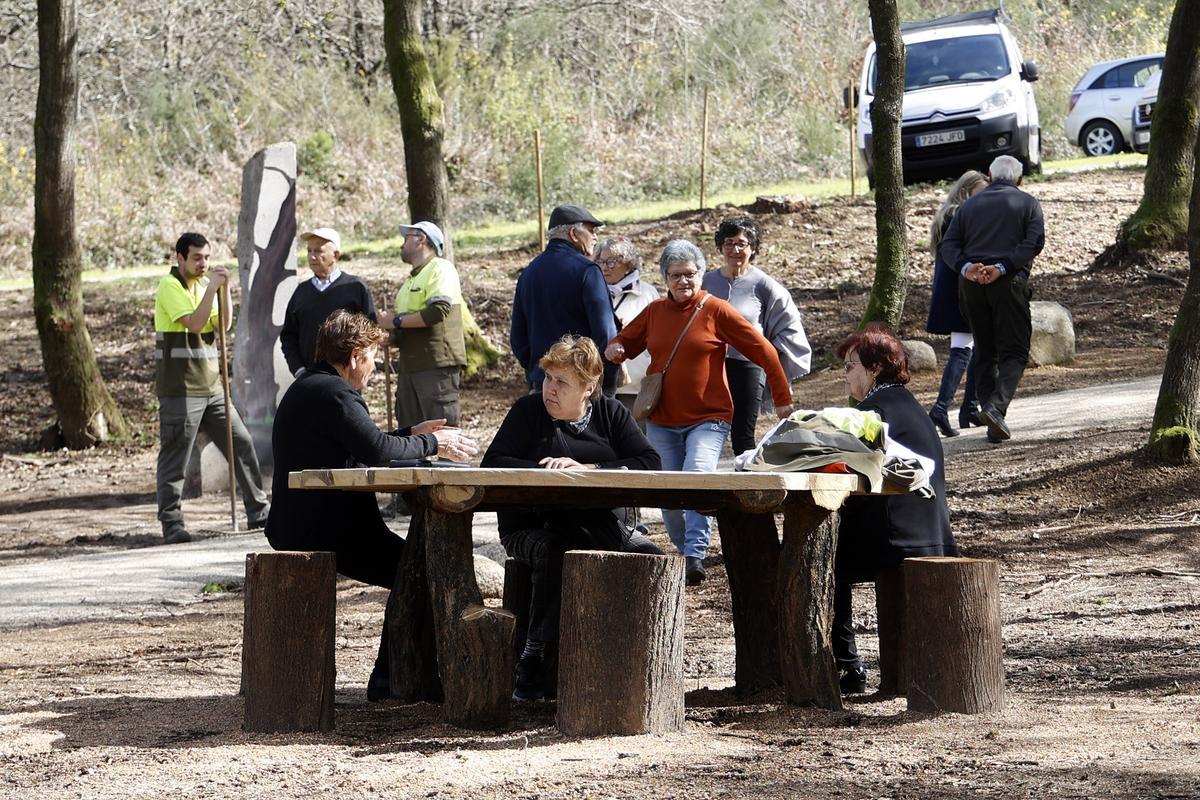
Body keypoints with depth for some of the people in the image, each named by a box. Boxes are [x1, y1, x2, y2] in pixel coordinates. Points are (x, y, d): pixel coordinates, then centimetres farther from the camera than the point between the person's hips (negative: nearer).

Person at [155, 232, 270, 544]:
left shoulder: (205, 283, 14)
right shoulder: (170, 286, -10)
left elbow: (223, 324, 6)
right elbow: (194, 323, -21)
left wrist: (224, 288, -4)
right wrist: (212, 288, -19)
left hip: (211, 386, 8)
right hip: (180, 388, -8)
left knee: (241, 444, 8)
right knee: (174, 457, -4)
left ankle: (258, 511, 17)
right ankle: (171, 524, 0)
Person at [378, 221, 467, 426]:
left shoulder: (441, 269, -6)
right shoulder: (410, 280, 23)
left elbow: (438, 310, -21)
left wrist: (396, 322, -14)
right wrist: (392, 336, 10)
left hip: (437, 365, -9)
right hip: (410, 367, 9)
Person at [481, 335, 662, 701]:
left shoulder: (610, 414, 8)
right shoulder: (529, 411, 3)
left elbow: (650, 463, -5)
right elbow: (492, 463, -8)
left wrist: (587, 469, -16)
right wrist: (545, 470, -19)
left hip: (595, 526, 3)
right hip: (531, 528, -3)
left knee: (650, 557, -24)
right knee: (556, 551, -38)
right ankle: (533, 660, -28)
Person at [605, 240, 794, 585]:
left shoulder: (716, 310, -6)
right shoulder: (655, 311, 7)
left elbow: (762, 350, -4)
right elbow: (625, 341, 19)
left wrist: (782, 397, -3)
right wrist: (615, 349, -7)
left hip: (708, 418, -5)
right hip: (662, 420, 5)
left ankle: (696, 555, -30)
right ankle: (684, 550, 23)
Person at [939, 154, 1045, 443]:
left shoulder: (970, 205, 17)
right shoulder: (1027, 204, 7)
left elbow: (948, 245, 4)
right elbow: (1034, 242, -9)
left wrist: (966, 267, -11)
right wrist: (1002, 268, -15)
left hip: (971, 285, 4)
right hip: (1009, 283, -4)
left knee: (985, 353, 11)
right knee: (1014, 351, -2)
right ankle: (996, 406, -25)